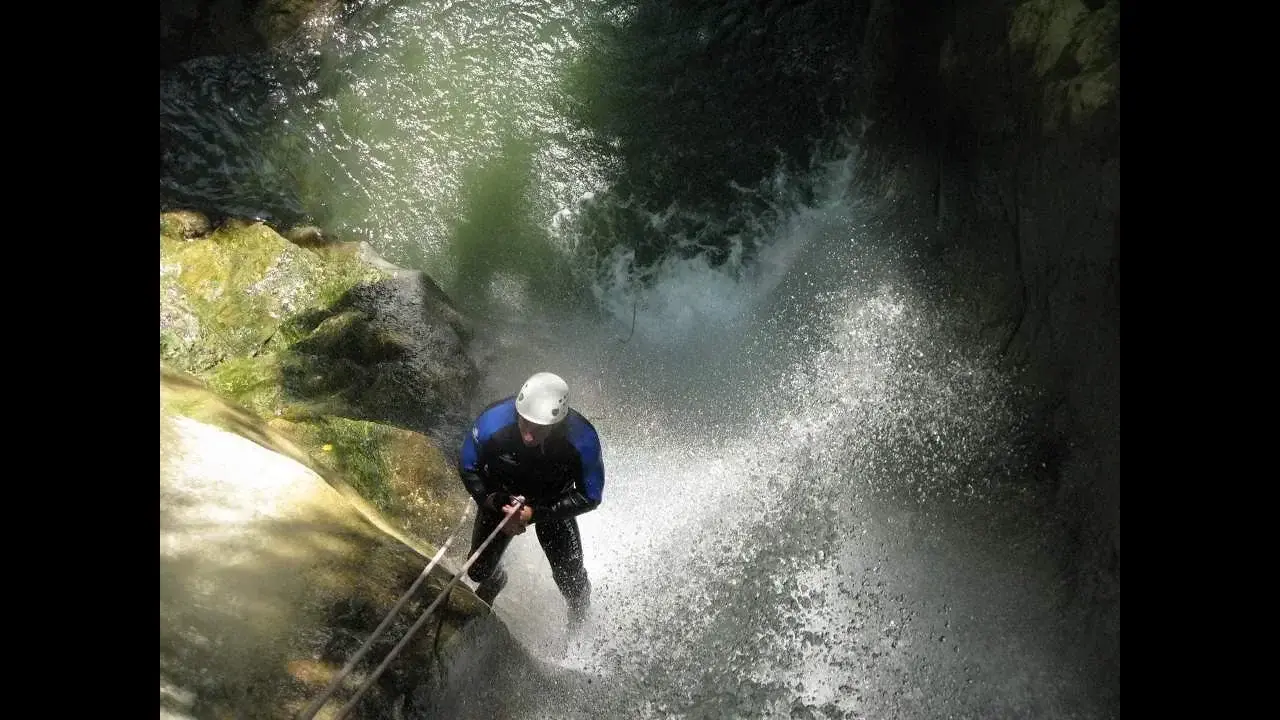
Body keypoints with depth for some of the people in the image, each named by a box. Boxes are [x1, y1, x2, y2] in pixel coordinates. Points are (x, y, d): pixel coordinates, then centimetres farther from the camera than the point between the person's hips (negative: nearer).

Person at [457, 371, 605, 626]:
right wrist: (491, 503, -26)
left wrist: (535, 513, -29)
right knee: (479, 571, 12)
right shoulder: (492, 422, -36)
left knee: (571, 581, 1)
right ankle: (494, 581, 52)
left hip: (554, 504, -1)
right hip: (501, 498, 1)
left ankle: (580, 623, 38)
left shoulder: (582, 440, -38)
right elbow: (468, 468, -15)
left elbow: (590, 497, -22)